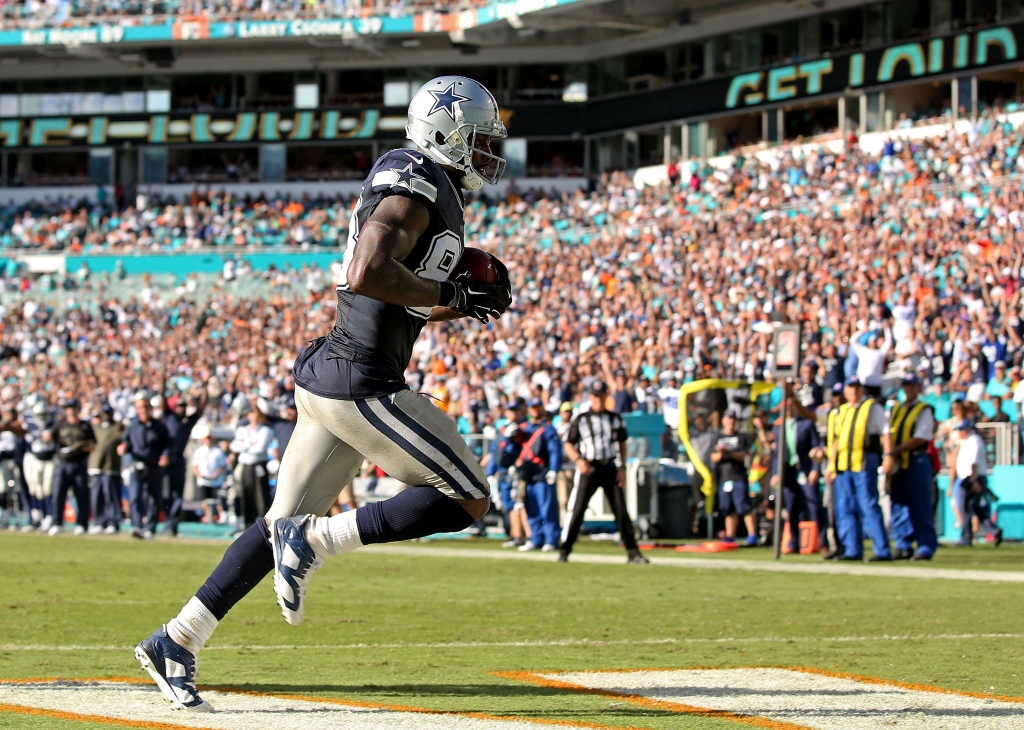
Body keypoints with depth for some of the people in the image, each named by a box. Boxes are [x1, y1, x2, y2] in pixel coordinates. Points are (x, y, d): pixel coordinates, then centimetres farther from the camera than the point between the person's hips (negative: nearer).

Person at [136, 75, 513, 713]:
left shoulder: (432, 193, 18)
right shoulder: (416, 185, -14)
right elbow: (366, 276, -28)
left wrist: (463, 305, 12)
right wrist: (453, 293, -17)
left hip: (329, 375, 10)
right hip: (362, 385, -10)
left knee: (286, 526, 14)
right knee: (467, 500, -5)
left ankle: (177, 642, 16)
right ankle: (316, 540, -7)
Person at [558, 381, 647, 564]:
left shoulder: (615, 419, 10)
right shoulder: (581, 419, 2)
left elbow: (622, 444, 16)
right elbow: (569, 445, 2)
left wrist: (622, 467, 5)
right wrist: (578, 460, -16)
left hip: (610, 468, 2)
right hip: (588, 469, -2)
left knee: (621, 510, -1)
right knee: (577, 510, -5)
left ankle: (633, 552, 2)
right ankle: (564, 551, 2)